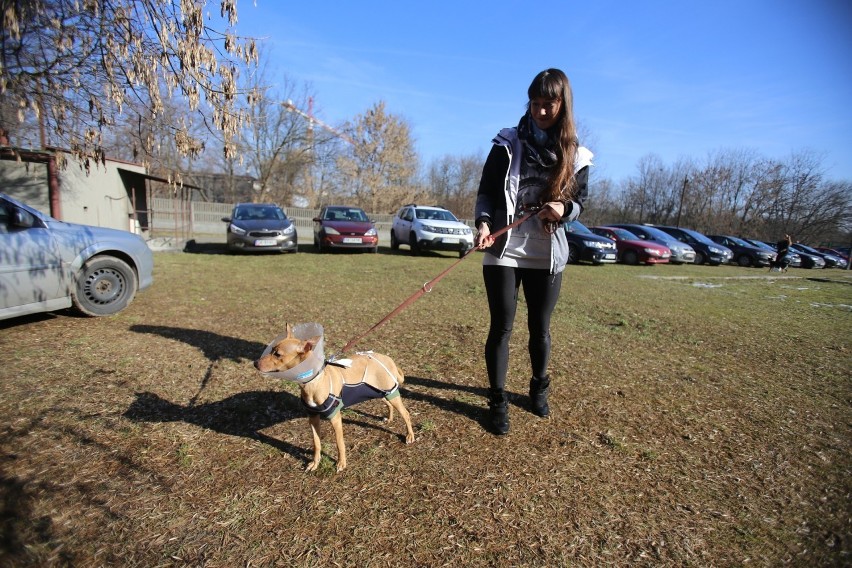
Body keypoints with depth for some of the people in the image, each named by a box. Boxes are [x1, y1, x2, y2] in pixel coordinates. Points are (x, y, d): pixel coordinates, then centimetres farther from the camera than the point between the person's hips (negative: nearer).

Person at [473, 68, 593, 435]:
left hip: (547, 254, 2)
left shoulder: (576, 155, 6)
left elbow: (579, 201, 12)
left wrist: (564, 209, -12)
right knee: (501, 327, 1)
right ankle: (498, 401, 16)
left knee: (540, 327, 13)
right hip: (503, 250, -1)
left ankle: (539, 388, 37)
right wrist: (484, 223, -18)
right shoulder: (508, 143, 2)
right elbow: (486, 192, 1)